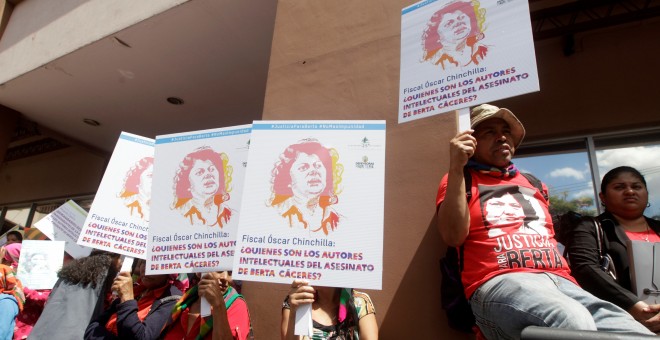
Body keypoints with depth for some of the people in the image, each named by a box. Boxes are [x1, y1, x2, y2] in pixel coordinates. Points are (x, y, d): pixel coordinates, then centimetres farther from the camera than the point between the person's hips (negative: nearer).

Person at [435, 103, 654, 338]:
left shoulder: (534, 185, 27)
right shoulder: (460, 180, 10)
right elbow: (453, 237, -7)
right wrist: (456, 167, -11)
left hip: (559, 281, 6)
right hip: (499, 282, -6)